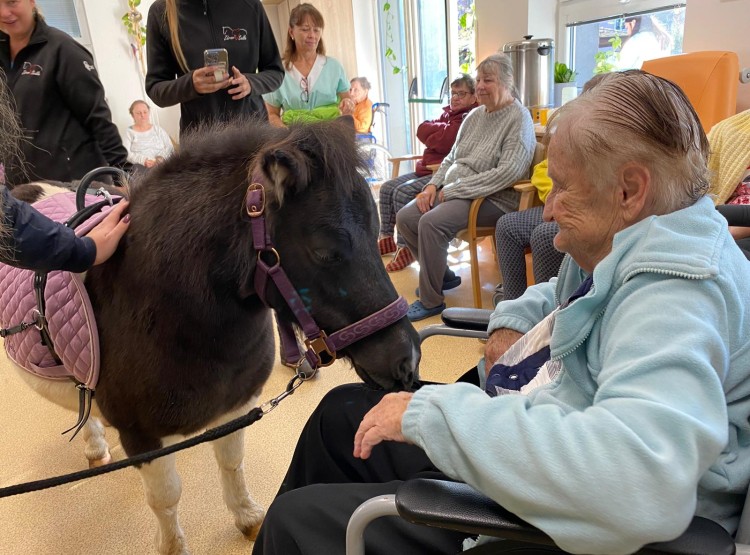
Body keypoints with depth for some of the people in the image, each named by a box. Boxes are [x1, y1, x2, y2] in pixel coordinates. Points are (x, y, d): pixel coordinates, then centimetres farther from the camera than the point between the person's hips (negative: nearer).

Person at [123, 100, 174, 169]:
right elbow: (126, 154, 0)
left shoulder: (158, 130, 20)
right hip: (139, 167, -1)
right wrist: (143, 160, -18)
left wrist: (161, 157, -12)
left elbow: (170, 148, 9)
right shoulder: (129, 132, 13)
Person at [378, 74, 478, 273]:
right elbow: (422, 131, 8)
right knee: (387, 188, 1)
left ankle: (405, 248, -15)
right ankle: (386, 238, 11)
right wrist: (443, 130, -7)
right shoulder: (448, 113, 20)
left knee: (403, 193, -25)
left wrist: (434, 132, -2)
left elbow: (446, 142, -21)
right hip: (427, 168, 10)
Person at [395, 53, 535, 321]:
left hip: (493, 199, -8)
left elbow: (509, 172, -22)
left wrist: (454, 190, -20)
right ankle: (442, 274, 14)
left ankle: (431, 301, -14)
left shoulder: (519, 118, -10)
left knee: (431, 223, -30)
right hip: (453, 190, 9)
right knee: (405, 218, -6)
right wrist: (434, 185, 1)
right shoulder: (475, 115, 15)